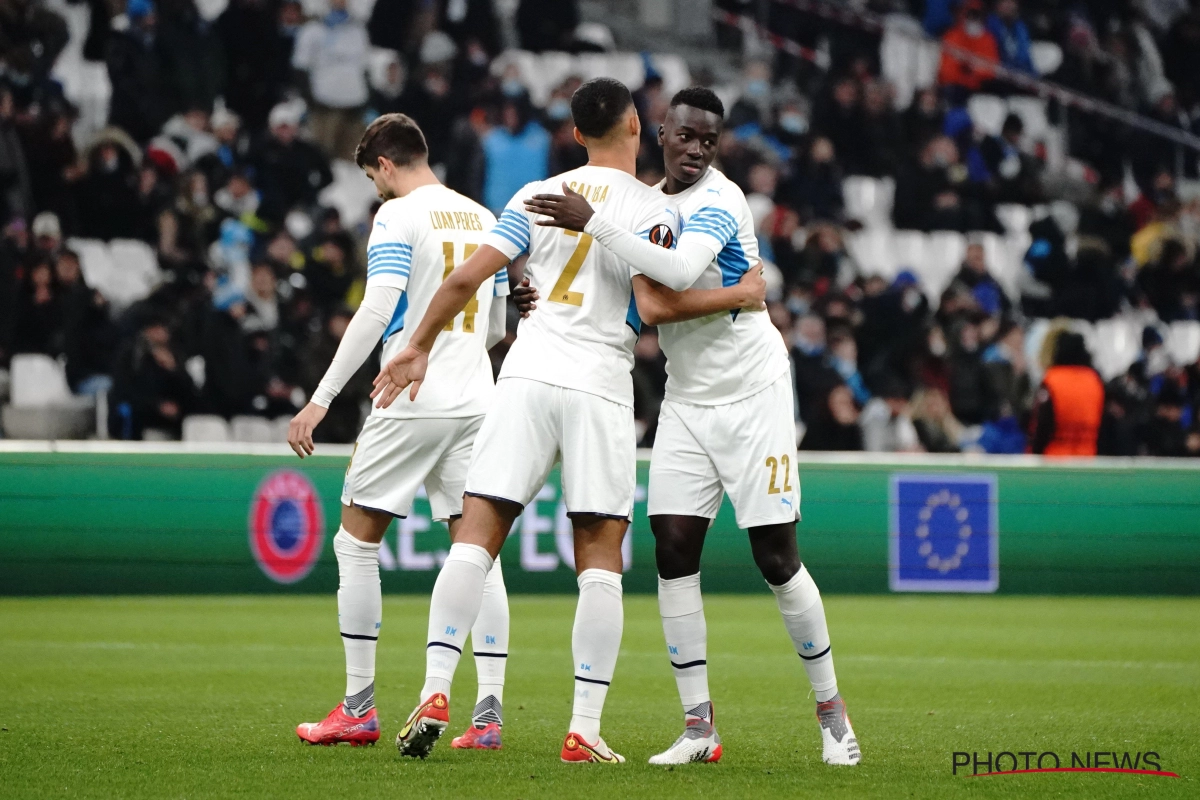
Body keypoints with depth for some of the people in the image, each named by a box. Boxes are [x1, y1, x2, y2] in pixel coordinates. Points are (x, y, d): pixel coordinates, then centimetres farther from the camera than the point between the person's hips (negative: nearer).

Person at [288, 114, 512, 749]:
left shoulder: (399, 216, -7)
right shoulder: (482, 218, 14)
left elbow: (376, 311, -17)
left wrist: (321, 399, -16)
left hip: (410, 406, -6)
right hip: (474, 403, 6)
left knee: (357, 541, 5)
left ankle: (358, 708, 4)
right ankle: (488, 713, -4)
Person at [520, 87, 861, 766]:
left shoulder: (719, 201, -15)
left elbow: (681, 271, -33)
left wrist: (595, 223, -33)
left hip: (753, 392, -6)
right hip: (686, 399, 6)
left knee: (777, 558, -5)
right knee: (674, 549, -5)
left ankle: (832, 709, 11)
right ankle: (700, 727, -1)